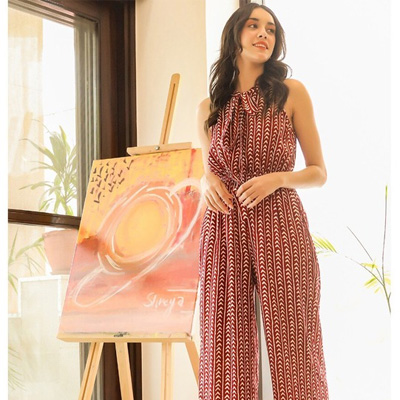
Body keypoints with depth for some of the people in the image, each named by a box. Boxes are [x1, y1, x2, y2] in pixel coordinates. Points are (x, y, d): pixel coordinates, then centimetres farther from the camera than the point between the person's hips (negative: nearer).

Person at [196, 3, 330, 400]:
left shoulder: (291, 93, 6)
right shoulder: (209, 108, 14)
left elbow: (318, 172, 8)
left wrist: (276, 178, -10)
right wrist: (206, 181, 2)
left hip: (280, 227, -2)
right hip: (223, 232, 2)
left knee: (290, 346, -5)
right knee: (226, 351, -1)